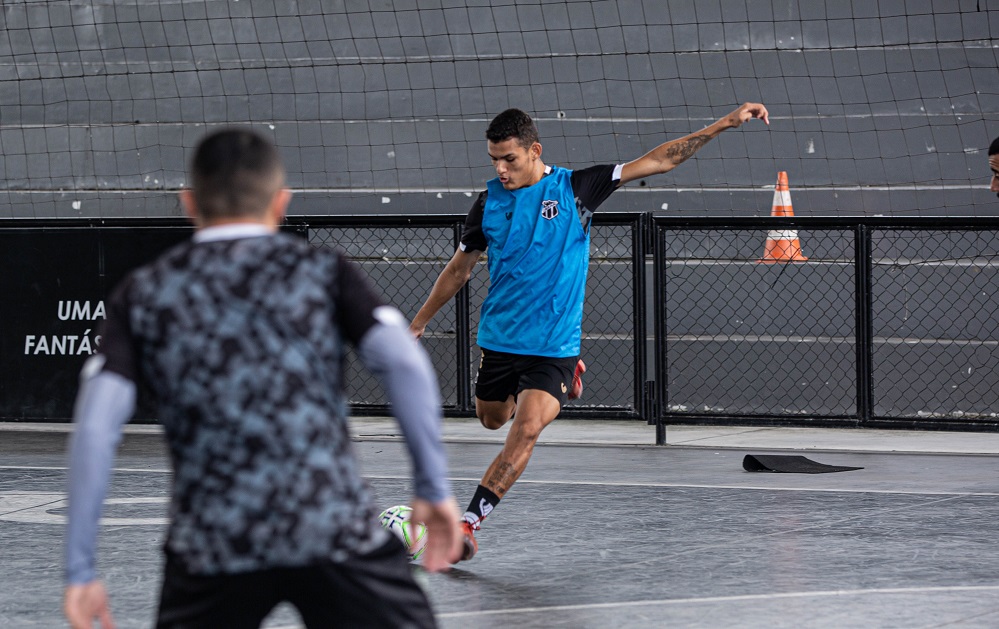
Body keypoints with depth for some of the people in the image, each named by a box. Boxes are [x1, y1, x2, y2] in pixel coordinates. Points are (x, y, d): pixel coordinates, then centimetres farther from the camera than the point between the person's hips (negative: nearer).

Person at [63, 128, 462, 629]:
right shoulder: (321, 270, 8)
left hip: (211, 545, 1)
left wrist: (80, 571, 1)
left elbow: (96, 426, -1)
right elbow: (403, 363, -7)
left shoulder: (143, 294, 9)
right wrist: (434, 488, -1)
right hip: (336, 529, -1)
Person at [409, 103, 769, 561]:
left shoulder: (573, 188, -7)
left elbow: (656, 162, -6)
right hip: (500, 338, 4)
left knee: (525, 431, -19)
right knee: (492, 419, 18)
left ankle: (470, 520, -16)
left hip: (554, 345, -4)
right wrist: (420, 321, 20)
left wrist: (725, 124, -10)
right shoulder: (489, 203, 1)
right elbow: (460, 268, 16)